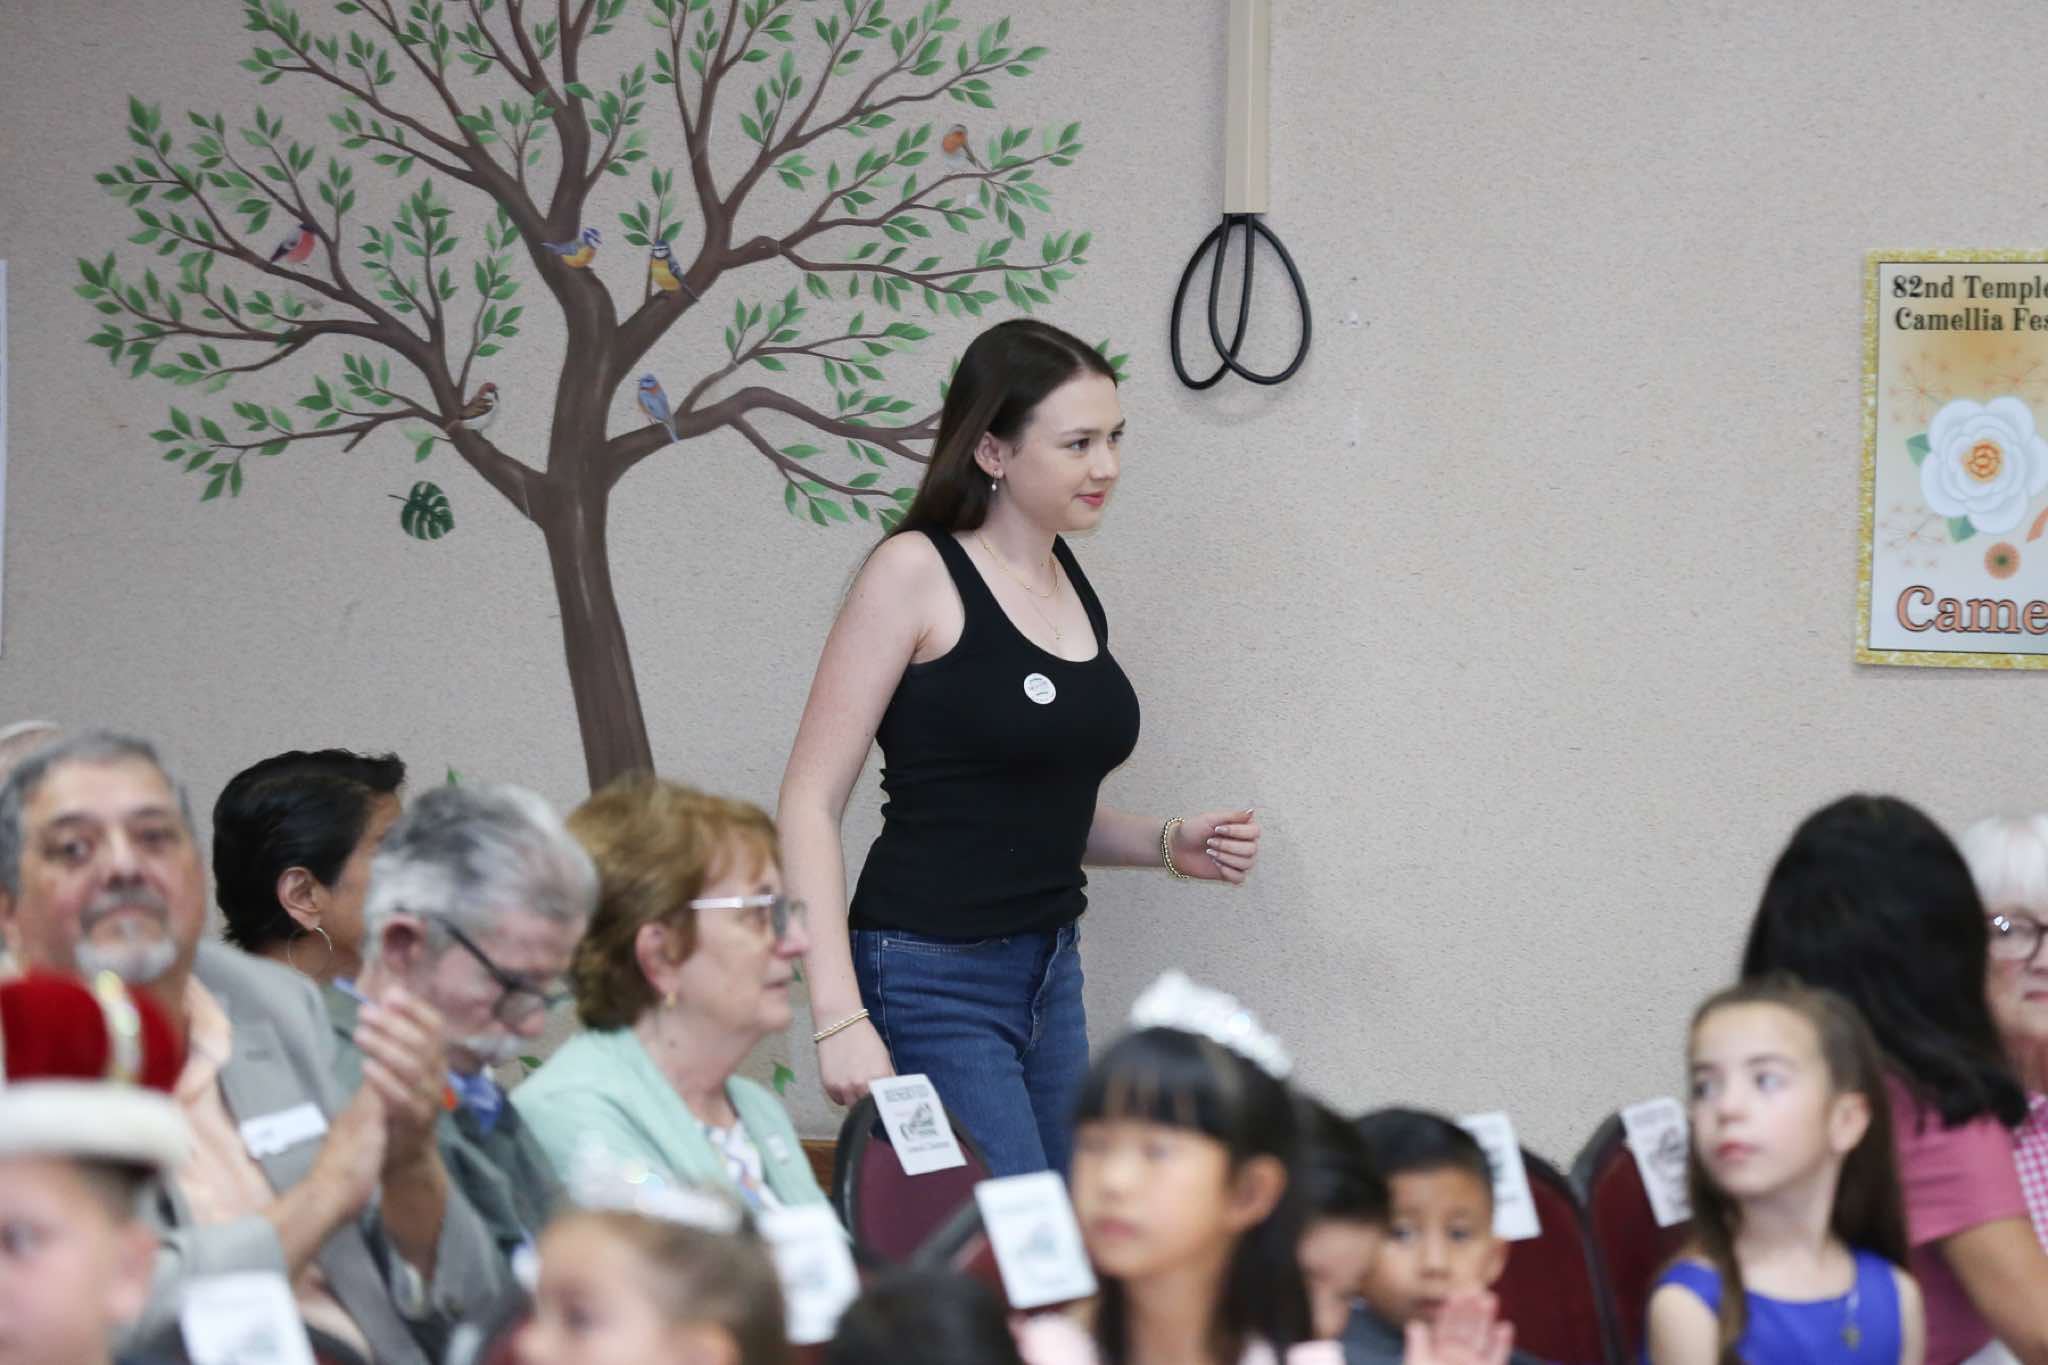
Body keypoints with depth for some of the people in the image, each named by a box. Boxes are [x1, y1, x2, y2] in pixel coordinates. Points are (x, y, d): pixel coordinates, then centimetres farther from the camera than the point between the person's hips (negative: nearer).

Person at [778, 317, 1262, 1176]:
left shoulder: (1072, 584, 12)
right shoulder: (916, 572, -10)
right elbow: (810, 801, -13)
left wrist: (1169, 846, 5)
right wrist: (839, 1019, -22)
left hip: (1051, 970, 8)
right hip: (932, 979, -8)